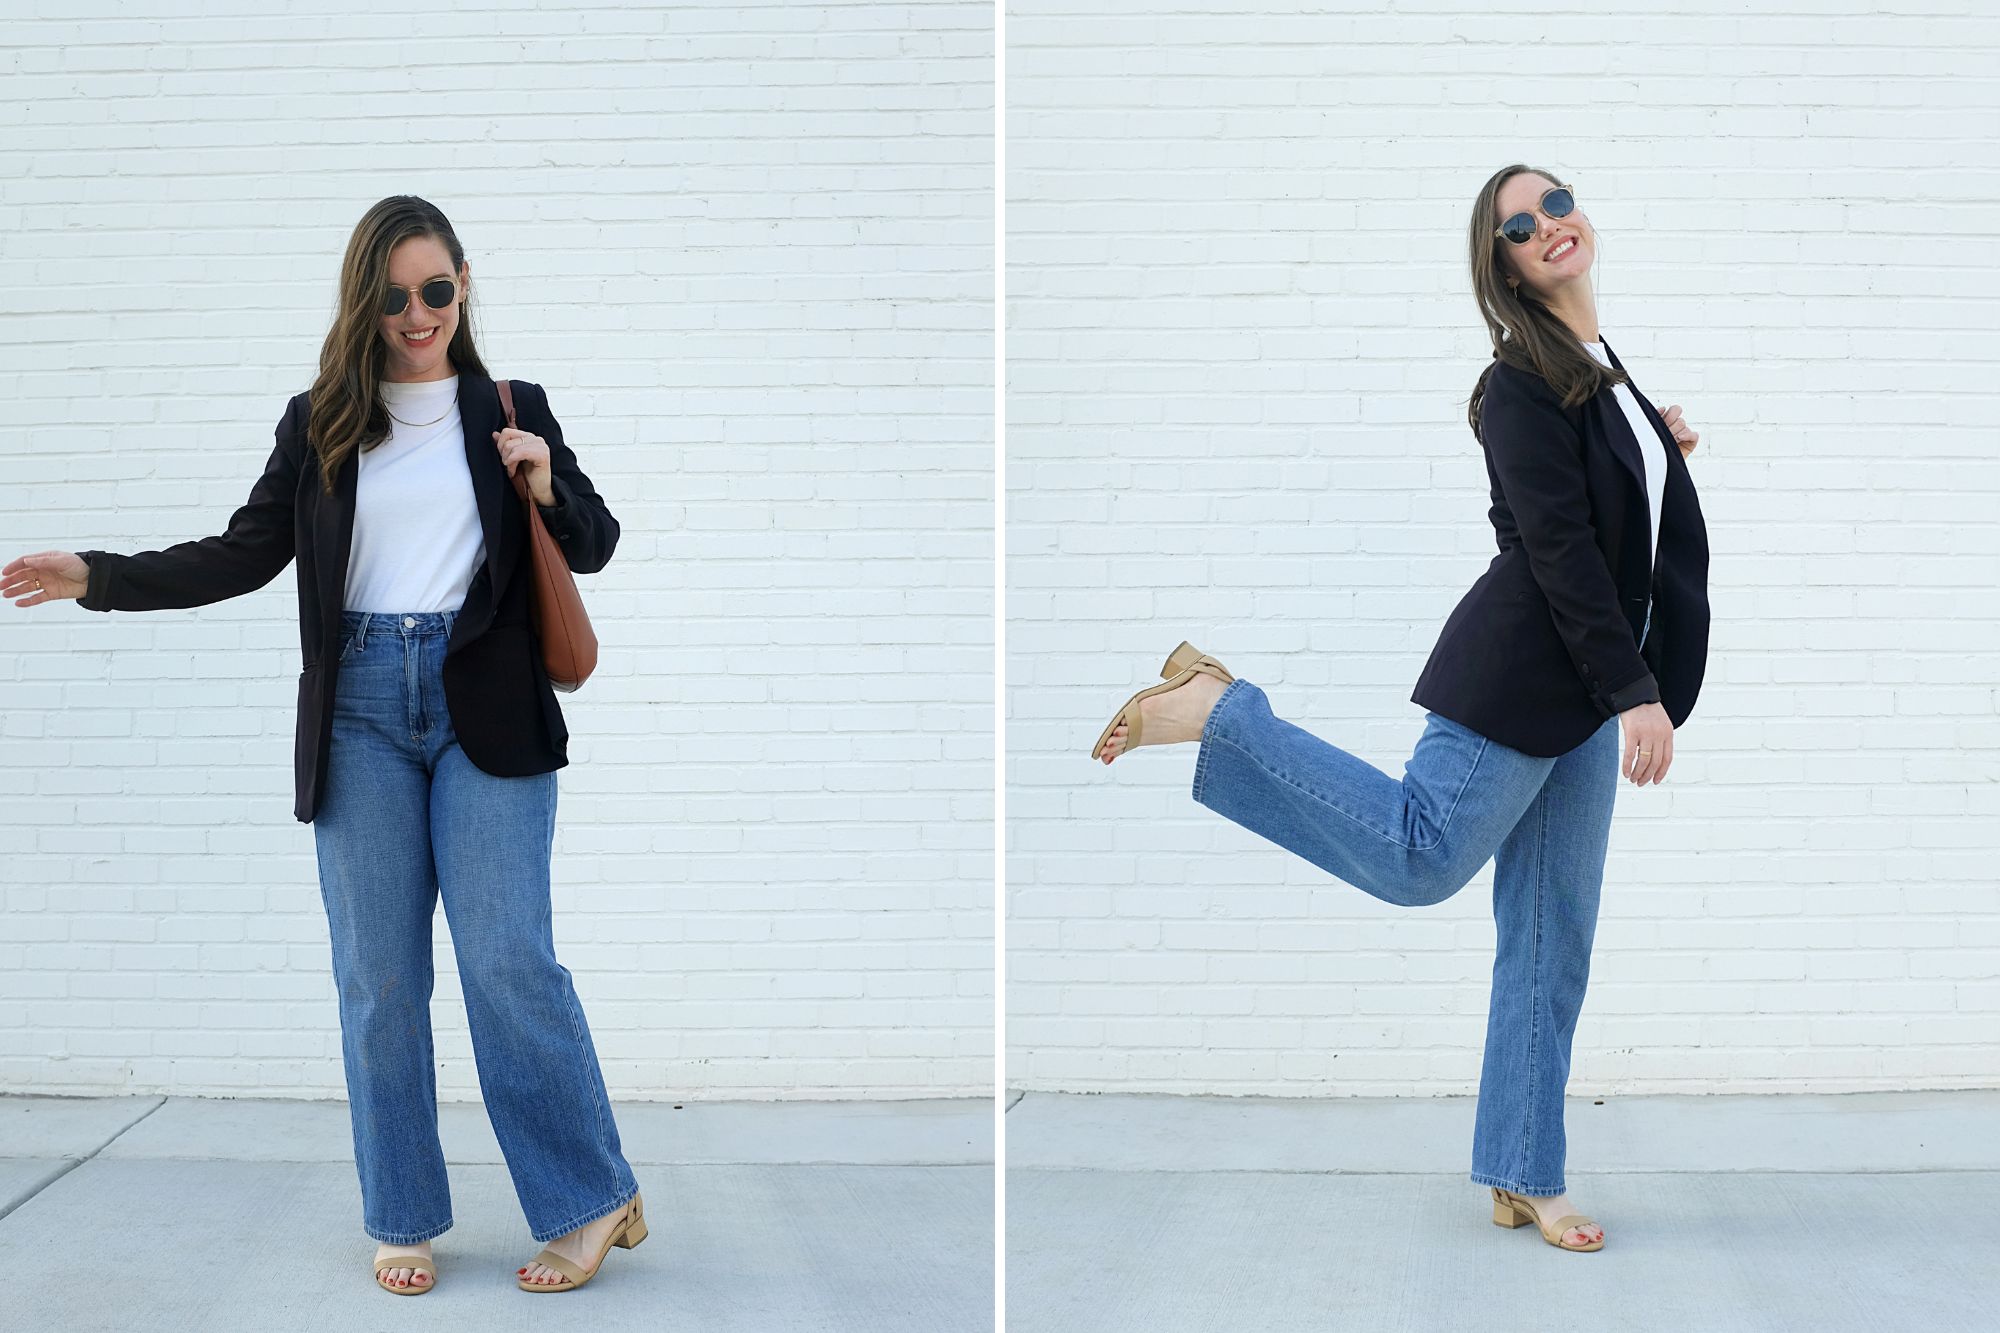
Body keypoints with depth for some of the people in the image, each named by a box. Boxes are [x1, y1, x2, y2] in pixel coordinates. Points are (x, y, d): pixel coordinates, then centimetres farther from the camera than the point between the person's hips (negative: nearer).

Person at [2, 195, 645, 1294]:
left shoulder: (511, 412, 10)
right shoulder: (319, 427, 12)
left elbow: (594, 545, 13)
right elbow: (245, 555, 13)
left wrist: (548, 488, -8)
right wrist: (99, 578, 3)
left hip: (484, 707, -2)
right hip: (361, 709, 2)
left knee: (508, 962, -8)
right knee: (377, 977, 3)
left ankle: (589, 1201, 5)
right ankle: (403, 1222, 15)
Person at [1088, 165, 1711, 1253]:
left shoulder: (1602, 370, 17)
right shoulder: (1522, 385, -11)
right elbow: (1557, 549, -19)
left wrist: (1660, 454, 8)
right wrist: (1637, 695, -22)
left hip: (1585, 693, 8)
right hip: (1519, 671, -8)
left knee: (1551, 945, 7)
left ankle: (1524, 1180, 13)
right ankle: (1215, 712, -1)